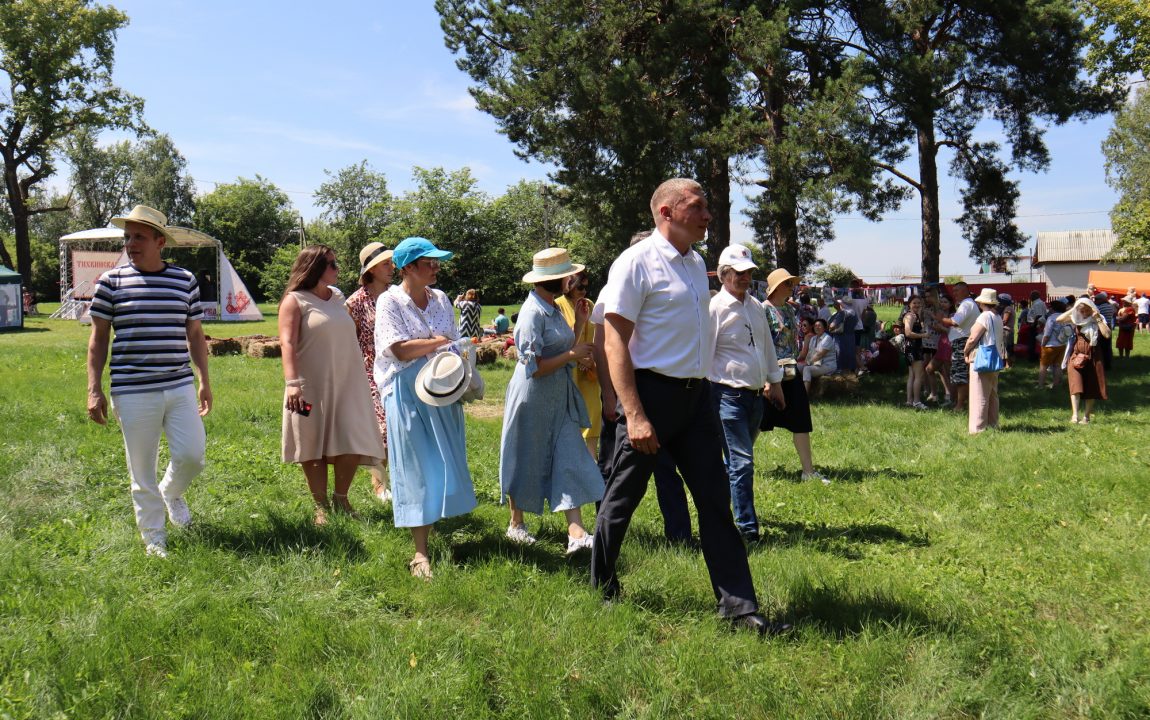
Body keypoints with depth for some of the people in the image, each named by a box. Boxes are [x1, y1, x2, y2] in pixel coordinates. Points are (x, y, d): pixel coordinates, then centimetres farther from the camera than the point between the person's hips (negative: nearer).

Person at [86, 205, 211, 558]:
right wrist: (94, 390, -2)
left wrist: (205, 381, 11)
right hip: (133, 392, -2)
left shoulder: (185, 280, 5)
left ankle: (171, 493, 35)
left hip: (180, 387, 2)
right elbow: (98, 337, 3)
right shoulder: (111, 281, -1)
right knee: (142, 469, 4)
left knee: (192, 455, 0)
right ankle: (154, 538, 20)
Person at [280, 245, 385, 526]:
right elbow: (287, 343, -15)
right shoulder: (295, 300, -5)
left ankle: (341, 499, 18)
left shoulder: (337, 297, 14)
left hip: (346, 385, 5)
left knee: (352, 445, -1)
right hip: (312, 388, -5)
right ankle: (321, 507, 16)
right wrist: (292, 382, -26)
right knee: (314, 449, 4)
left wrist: (362, 378, 20)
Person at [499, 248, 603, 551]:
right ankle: (516, 524, 26)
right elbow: (533, 367, -21)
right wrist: (573, 354, -17)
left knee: (569, 459, -2)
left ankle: (576, 533, -6)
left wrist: (580, 322, 5)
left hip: (559, 397, 8)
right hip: (534, 397, -8)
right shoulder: (533, 313, -18)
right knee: (527, 462, 7)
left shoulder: (553, 309, 10)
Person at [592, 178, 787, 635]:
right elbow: (614, 342, -15)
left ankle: (738, 605, 11)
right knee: (623, 497, 6)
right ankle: (602, 590, 26)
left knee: (715, 500, 6)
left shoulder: (696, 263, 13)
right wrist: (634, 415, -22)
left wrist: (703, 389, 16)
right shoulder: (637, 262, -11)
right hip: (651, 392, -7)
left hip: (695, 395, 7)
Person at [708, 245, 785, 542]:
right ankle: (747, 527, -4)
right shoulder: (715, 308, -10)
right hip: (728, 394, -8)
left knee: (739, 459, 16)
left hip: (756, 394, 8)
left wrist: (774, 382, 27)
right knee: (741, 461, -9)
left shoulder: (756, 307, 14)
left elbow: (767, 347, 25)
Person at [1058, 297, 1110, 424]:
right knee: (1075, 384, -14)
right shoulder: (1075, 319, 1)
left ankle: (1086, 416, 14)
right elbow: (1059, 319, -11)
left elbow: (1107, 334, -17)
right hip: (1076, 355, 0)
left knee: (1091, 387, 4)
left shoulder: (1099, 319, -2)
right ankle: (1075, 414, -21)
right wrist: (1072, 310, -11)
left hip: (1093, 356, 0)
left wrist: (1098, 319, -18)